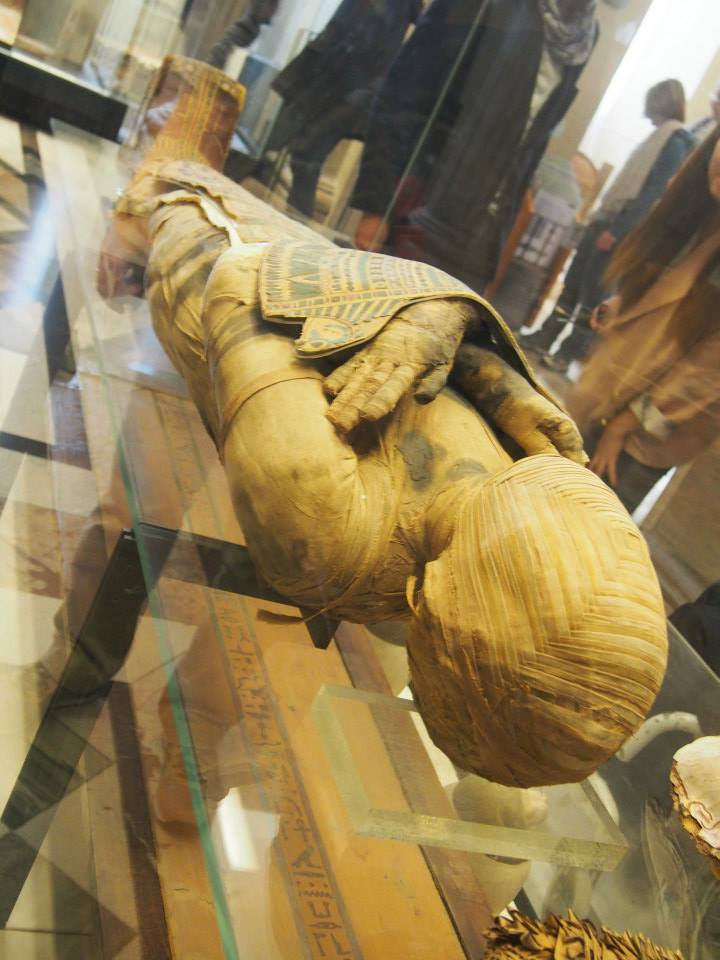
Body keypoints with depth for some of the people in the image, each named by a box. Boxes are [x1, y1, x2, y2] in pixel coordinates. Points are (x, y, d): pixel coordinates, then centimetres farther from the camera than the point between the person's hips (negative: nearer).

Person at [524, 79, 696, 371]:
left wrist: (617, 230, -21)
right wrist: (601, 217, 16)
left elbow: (656, 192, -18)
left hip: (623, 228, -9)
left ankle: (570, 352, 2)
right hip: (608, 217, 9)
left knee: (593, 291, -5)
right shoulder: (660, 135, 19)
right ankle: (546, 336, 18)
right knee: (574, 280, 10)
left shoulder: (676, 139, -9)